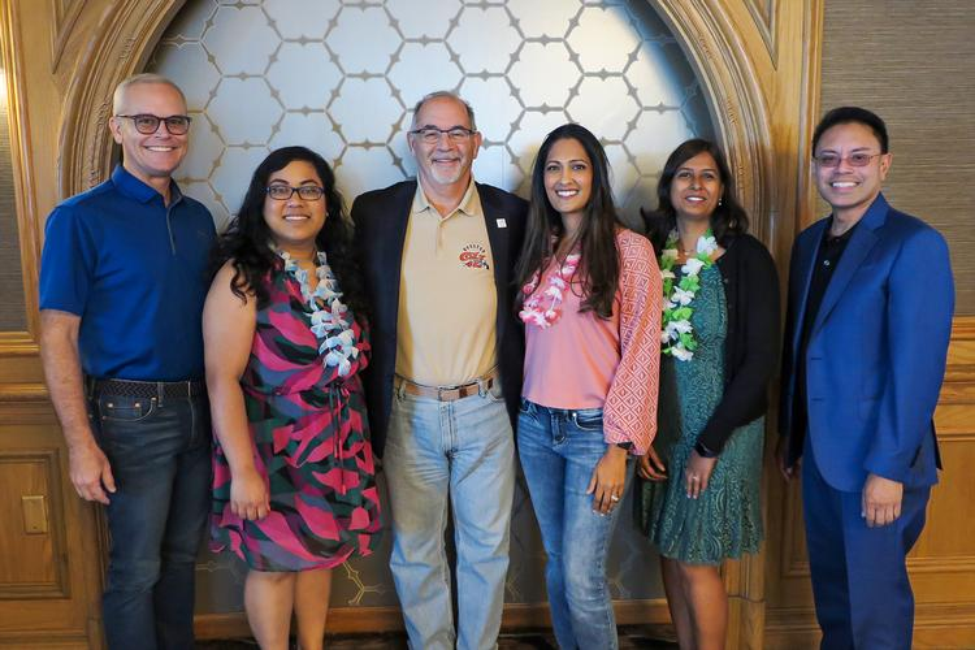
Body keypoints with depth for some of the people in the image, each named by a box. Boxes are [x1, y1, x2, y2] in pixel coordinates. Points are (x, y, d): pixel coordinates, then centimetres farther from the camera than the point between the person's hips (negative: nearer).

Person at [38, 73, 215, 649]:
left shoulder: (198, 218, 8)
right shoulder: (81, 218, -9)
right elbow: (58, 336, -11)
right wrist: (82, 444, -16)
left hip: (200, 411, 5)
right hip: (132, 417, -5)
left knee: (181, 556, 18)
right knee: (136, 569, 7)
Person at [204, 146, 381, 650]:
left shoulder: (337, 272, 4)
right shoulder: (242, 278, -15)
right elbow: (222, 380, -18)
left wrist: (359, 443, 9)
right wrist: (243, 470, -21)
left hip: (337, 447, 6)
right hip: (273, 450, -5)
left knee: (320, 552, 19)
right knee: (274, 562, 11)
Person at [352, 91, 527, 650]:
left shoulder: (510, 214, 1)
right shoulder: (375, 212, 1)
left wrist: (521, 392, 0)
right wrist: (369, 403, 0)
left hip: (486, 410, 0)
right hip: (409, 412, 0)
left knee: (488, 547, 12)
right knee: (415, 550, 13)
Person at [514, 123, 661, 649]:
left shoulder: (630, 249, -8)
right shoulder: (538, 251, 8)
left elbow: (641, 351, -11)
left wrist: (619, 447, -13)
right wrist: (525, 416, 2)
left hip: (594, 430, -5)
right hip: (536, 427, 5)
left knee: (581, 577, -2)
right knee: (556, 564, 15)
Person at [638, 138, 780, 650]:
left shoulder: (747, 258, -9)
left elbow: (761, 360, -11)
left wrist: (710, 444, -13)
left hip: (722, 429, -4)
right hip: (660, 428, 4)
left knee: (696, 560, 3)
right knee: (670, 551, 13)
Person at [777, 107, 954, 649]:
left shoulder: (915, 244, -14)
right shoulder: (809, 242, 9)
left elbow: (918, 366, -18)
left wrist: (889, 467, -20)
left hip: (876, 459, -6)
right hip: (819, 450, 7)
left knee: (874, 598, 8)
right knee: (830, 585, 20)